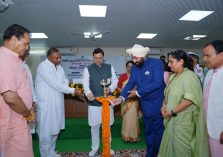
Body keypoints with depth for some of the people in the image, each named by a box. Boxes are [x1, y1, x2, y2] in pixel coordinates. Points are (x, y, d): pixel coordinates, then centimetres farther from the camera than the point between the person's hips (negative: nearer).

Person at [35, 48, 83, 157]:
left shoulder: (59, 67, 9)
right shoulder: (43, 66, -16)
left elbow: (65, 81, 12)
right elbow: (55, 84, -22)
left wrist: (65, 87, -12)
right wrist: (73, 91, -18)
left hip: (57, 103, 8)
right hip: (46, 104, -8)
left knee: (55, 129, 17)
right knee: (46, 131, 3)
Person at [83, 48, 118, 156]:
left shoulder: (110, 67, 4)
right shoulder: (88, 69, -1)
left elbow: (115, 81, 4)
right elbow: (85, 83, -11)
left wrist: (110, 88, -18)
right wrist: (88, 93, -32)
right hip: (94, 103, -1)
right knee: (94, 126, 9)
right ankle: (94, 148, 29)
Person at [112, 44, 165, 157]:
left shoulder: (157, 63, -15)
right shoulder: (134, 67, 3)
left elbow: (157, 83, -24)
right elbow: (130, 83, 1)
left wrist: (138, 92, -20)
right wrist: (121, 97, -15)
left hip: (158, 104, -5)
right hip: (145, 105, 5)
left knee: (158, 131, 9)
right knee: (148, 131, 18)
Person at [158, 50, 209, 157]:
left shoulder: (189, 76, -15)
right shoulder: (173, 76, 11)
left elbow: (189, 99, -23)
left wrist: (172, 112, -20)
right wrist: (164, 105, -2)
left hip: (182, 120, -7)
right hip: (172, 119, 7)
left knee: (180, 148, 6)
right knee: (170, 144, 16)